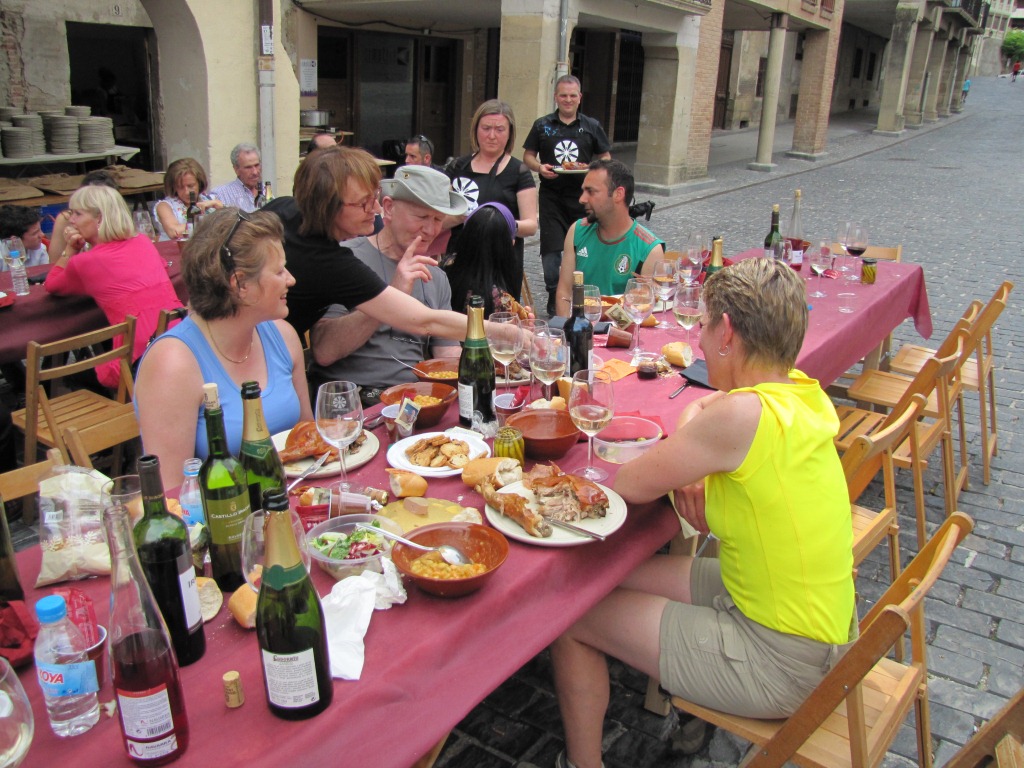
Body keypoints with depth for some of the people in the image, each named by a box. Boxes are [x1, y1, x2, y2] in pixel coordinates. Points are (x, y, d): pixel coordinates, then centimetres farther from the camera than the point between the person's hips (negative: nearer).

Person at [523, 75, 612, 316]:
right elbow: (528, 156, 10)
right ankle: (554, 294, 7)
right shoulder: (542, 125, 8)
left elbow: (606, 158, 12)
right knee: (551, 246, -5)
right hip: (551, 195, 0)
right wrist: (539, 167, -11)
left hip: (581, 195, 1)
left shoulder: (592, 126, 9)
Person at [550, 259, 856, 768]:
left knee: (569, 618, 3)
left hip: (780, 664, -8)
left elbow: (627, 486, -17)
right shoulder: (802, 390, -3)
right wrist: (689, 473, -2)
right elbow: (698, 409, 15)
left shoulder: (742, 414, -28)